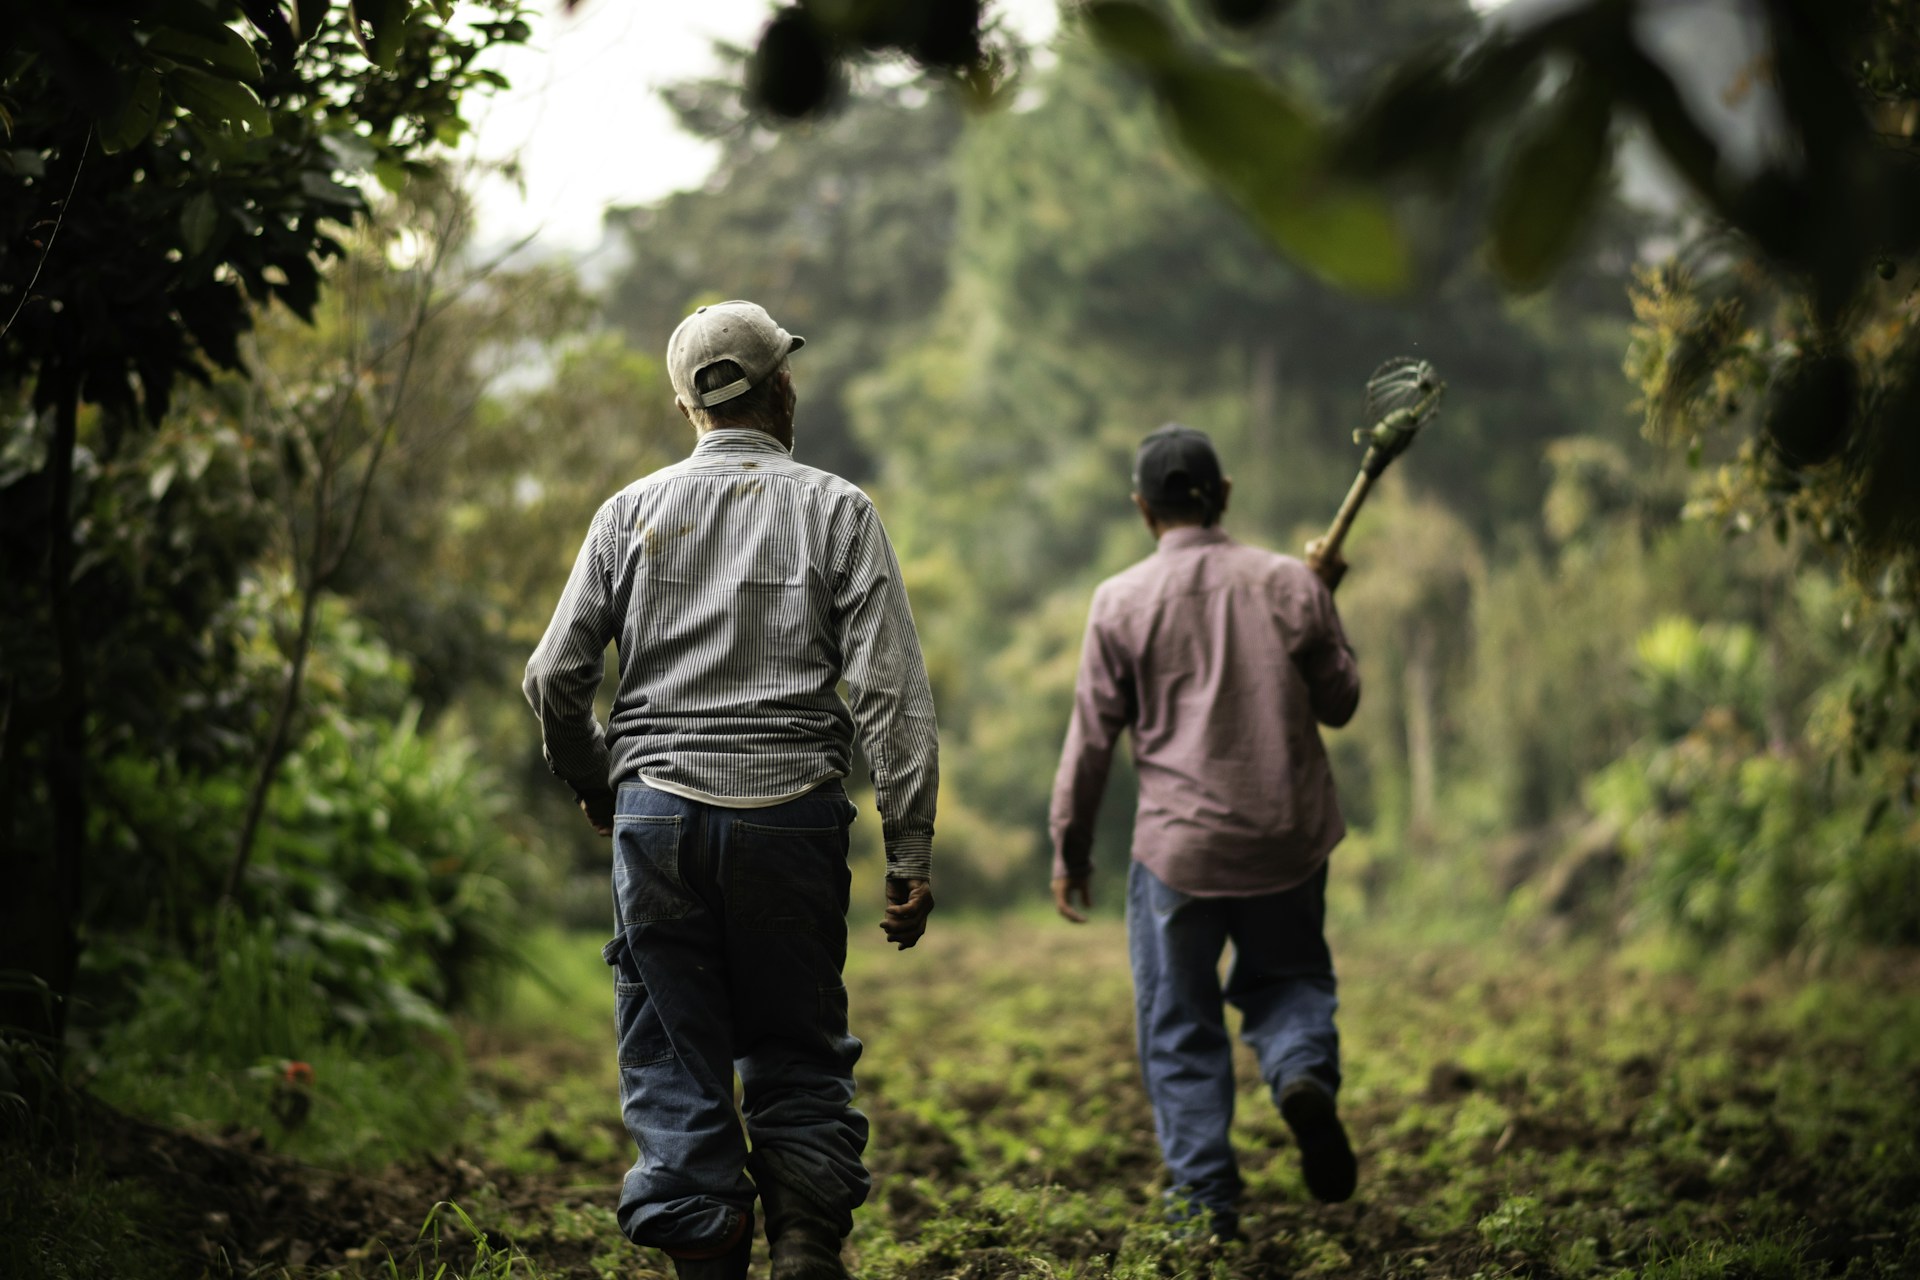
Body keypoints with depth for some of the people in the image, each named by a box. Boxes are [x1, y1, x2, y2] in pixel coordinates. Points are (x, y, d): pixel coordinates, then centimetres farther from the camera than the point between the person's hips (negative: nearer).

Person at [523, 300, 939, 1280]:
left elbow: (554, 677, 5)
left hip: (658, 812, 1)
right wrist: (911, 852, -4)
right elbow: (891, 692, -5)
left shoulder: (633, 511, 7)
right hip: (791, 813, -1)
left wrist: (595, 787, 22)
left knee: (675, 1063, 7)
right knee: (798, 1053, 11)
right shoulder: (835, 510, 2)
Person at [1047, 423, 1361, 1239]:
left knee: (1180, 1022, 11)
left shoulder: (1122, 600, -6)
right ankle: (1304, 1071, -8)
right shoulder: (1290, 584, -1)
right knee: (1289, 975, 23)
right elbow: (1340, 703, 9)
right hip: (1290, 836, 2)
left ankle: (1205, 1197, 9)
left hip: (1179, 843, -2)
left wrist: (1070, 848, 8)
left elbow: (1092, 736, -2)